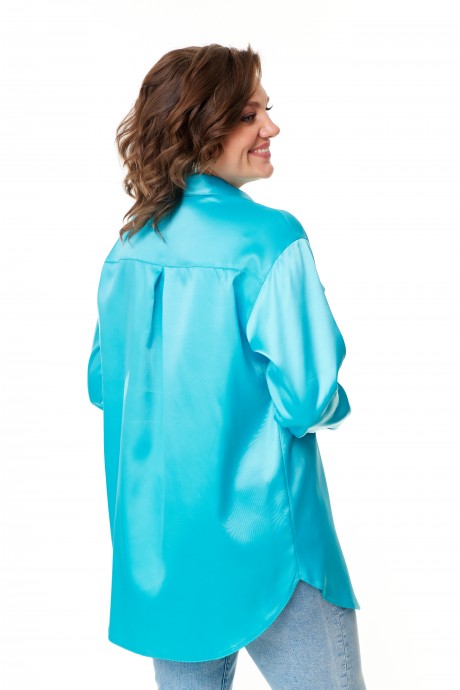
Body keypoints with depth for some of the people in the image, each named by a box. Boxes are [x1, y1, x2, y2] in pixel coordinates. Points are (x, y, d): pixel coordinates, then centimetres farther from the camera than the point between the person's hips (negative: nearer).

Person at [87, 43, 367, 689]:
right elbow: (307, 399, -20)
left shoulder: (127, 248, 2)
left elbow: (104, 385, 11)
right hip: (257, 540, -6)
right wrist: (332, 404, 1)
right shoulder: (270, 239, -18)